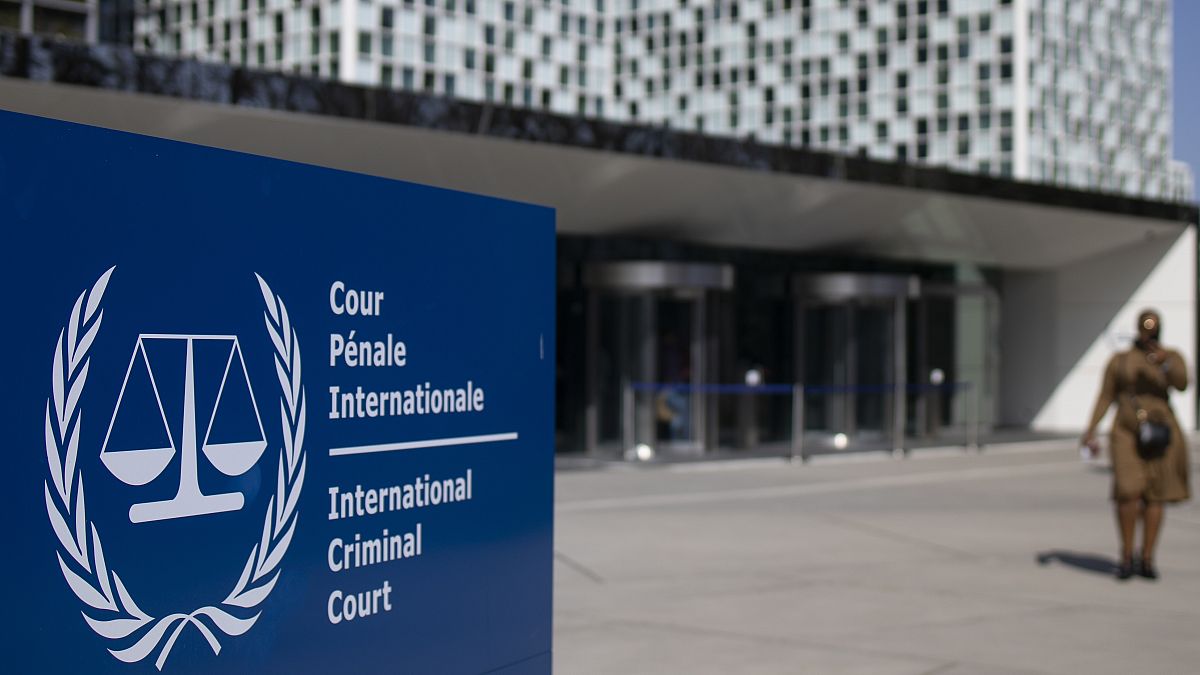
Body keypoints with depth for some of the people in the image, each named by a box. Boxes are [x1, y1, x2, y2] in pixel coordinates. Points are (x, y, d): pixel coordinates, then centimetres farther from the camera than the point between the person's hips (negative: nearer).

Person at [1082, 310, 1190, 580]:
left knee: (1154, 496, 3)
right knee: (1129, 491, -15)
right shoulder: (1119, 360, 7)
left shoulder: (1172, 357, 6)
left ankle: (1147, 560, 13)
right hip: (1127, 430, -1)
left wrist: (1165, 362, -32)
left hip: (1159, 432, 1)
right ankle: (1126, 555, 0)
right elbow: (1105, 398, 7)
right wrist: (1091, 430, -3)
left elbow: (1182, 383, -14)